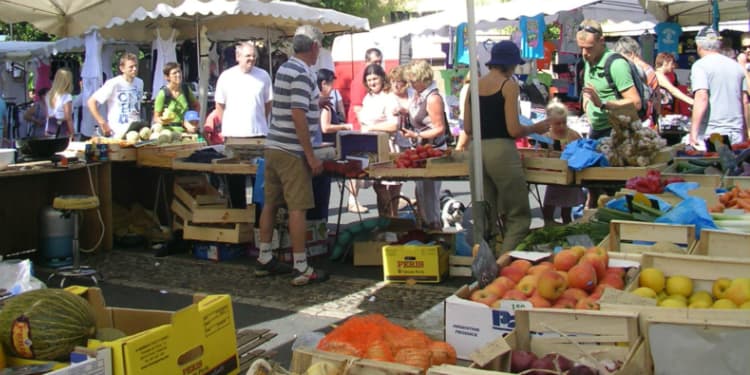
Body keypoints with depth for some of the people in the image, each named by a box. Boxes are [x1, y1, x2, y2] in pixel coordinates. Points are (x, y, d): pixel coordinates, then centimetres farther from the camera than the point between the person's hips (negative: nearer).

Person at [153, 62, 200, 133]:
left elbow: (197, 106, 19)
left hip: (186, 130, 4)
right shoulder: (163, 94, -8)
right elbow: (156, 118, -2)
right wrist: (162, 121, -23)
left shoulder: (186, 89, 3)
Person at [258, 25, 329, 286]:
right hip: (292, 151, -9)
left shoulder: (284, 69, 14)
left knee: (270, 204, 14)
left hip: (273, 147, 9)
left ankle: (265, 259, 23)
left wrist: (316, 103, 38)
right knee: (297, 208, -5)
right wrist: (311, 156, -19)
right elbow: (298, 117, -22)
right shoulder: (303, 74, -15)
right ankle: (301, 269, -1)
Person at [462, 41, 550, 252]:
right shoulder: (509, 85, -6)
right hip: (501, 150, -6)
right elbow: (514, 130, -11)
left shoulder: (475, 86, 11)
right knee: (518, 216, 3)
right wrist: (536, 128, 6)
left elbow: (467, 128, 12)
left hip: (477, 150, 6)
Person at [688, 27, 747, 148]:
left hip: (710, 135, -6)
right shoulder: (736, 66, 14)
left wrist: (693, 132, -19)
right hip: (736, 135, 6)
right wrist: (745, 133, 24)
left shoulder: (700, 65, -5)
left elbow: (702, 98, -18)